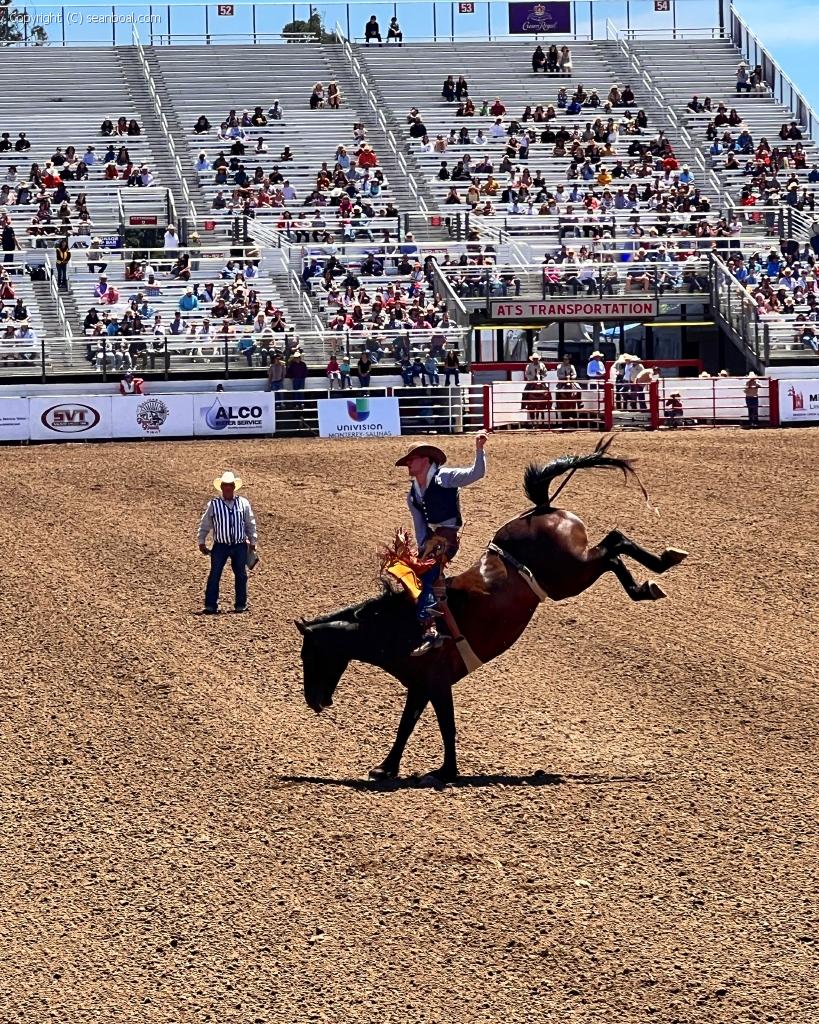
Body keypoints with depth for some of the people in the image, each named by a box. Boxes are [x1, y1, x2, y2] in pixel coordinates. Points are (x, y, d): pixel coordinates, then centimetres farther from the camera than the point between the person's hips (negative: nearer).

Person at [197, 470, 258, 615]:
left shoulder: (243, 504, 4)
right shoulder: (213, 505, -2)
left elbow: (250, 525, 12)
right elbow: (204, 525, 6)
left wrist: (252, 542, 12)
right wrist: (201, 542, 5)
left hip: (240, 546, 2)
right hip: (220, 546, -2)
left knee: (241, 575, 7)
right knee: (214, 575, -6)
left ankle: (241, 605, 17)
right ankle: (210, 605, -3)